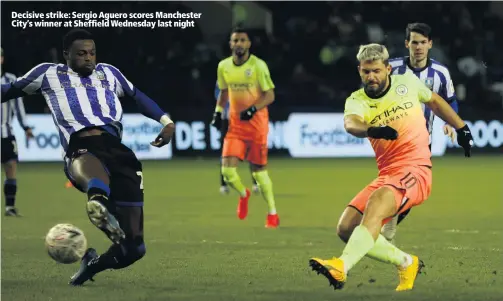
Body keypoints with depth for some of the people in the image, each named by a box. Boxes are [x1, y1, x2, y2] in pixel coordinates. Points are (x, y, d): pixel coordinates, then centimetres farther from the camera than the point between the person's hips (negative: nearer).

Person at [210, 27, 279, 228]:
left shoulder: (258, 65, -11)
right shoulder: (223, 66, 3)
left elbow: (270, 95, -10)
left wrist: (253, 109, -25)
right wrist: (218, 112, 5)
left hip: (256, 123, -4)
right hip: (235, 124, 4)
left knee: (259, 170, 0)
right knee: (228, 170, -9)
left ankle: (273, 214, 16)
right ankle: (243, 195, 23)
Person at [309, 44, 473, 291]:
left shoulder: (408, 82, 5)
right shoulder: (357, 100, 3)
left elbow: (435, 101, 25)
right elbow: (351, 124, -22)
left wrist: (462, 129, 32)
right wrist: (372, 129, -44)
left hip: (415, 168, -5)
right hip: (386, 174, 5)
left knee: (376, 204, -32)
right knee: (347, 228, -6)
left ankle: (341, 267, -50)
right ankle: (406, 263, 11)